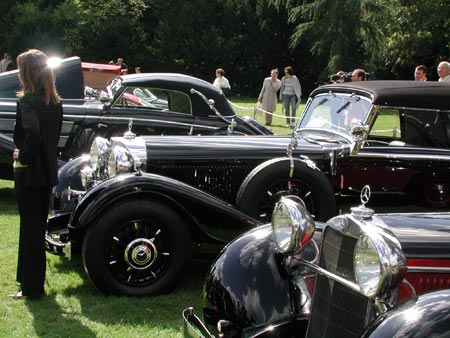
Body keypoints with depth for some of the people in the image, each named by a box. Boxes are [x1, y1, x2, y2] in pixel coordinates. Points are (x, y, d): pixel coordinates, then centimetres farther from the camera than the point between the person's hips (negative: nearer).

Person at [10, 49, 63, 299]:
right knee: (38, 225, 18)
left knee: (31, 228, 0)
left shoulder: (27, 101, -18)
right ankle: (33, 281, 30)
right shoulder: (55, 103, 6)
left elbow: (32, 131, -34)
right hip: (48, 172, 8)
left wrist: (22, 156, -20)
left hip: (29, 173, -8)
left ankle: (32, 288, 8)